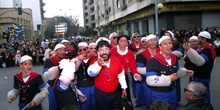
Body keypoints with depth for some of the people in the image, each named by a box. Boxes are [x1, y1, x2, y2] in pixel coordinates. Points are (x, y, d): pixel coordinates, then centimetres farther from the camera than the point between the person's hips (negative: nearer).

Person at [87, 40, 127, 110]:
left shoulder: (116, 60, -10)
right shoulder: (95, 62, -20)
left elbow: (121, 74, 5)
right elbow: (91, 73, -43)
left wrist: (124, 88, 11)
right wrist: (98, 65, -62)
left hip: (115, 93, 3)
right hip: (101, 94, -2)